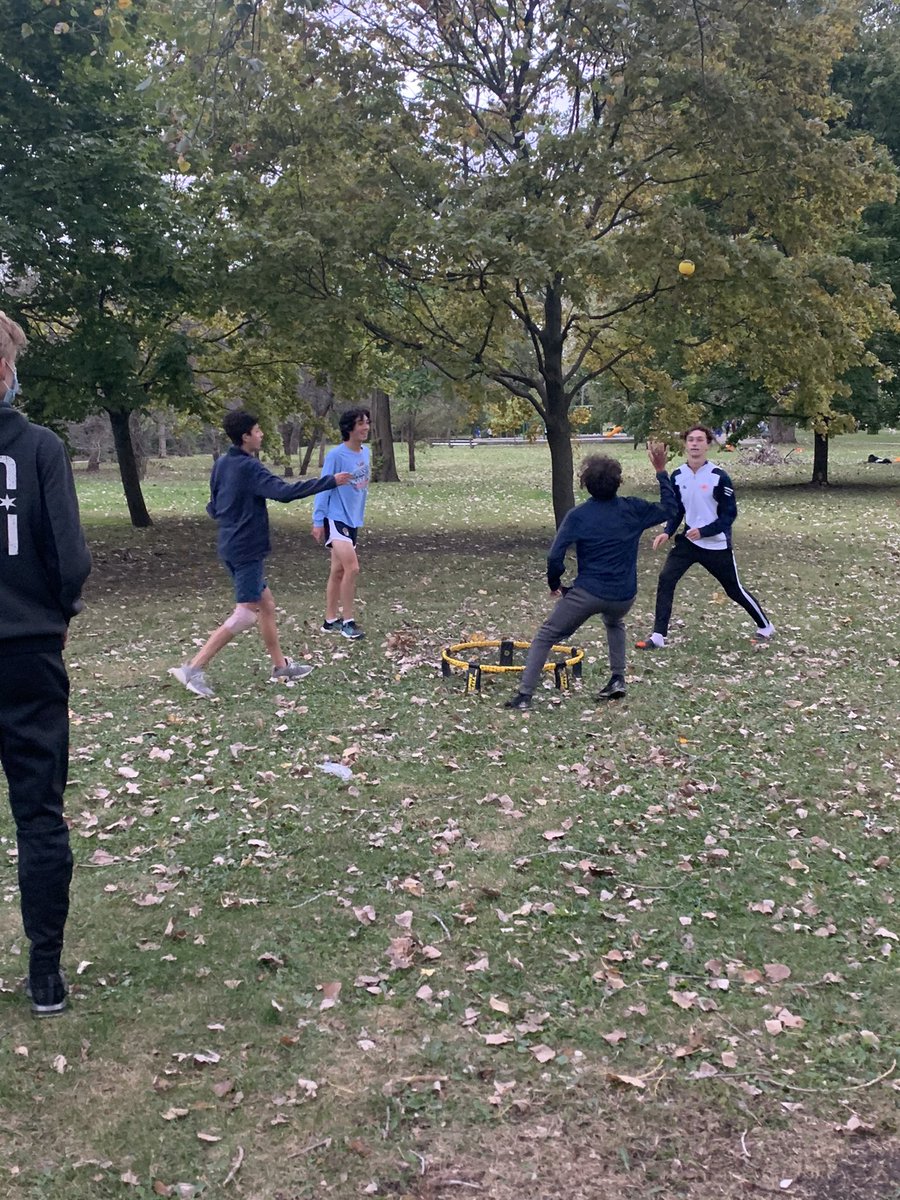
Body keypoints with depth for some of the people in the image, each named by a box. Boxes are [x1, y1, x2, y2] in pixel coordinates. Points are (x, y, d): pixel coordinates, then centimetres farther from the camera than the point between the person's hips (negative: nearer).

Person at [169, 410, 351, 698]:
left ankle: (280, 665, 26)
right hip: (248, 550, -10)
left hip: (231, 547, 10)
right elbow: (284, 491, -27)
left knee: (266, 604, 17)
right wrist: (331, 481, -24)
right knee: (246, 613, -8)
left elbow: (213, 508, 17)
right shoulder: (249, 467, -17)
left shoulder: (221, 465, 10)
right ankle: (193, 668, -11)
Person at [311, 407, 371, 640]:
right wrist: (318, 521, -14)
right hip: (336, 518, -7)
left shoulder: (366, 452, 7)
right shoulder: (336, 456, -15)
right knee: (352, 568, -16)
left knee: (338, 571, 13)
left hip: (353, 519, 7)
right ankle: (348, 621, -7)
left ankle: (331, 620, 21)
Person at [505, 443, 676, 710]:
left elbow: (555, 557, -12)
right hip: (624, 595, 4)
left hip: (588, 592, -4)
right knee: (614, 623, 39)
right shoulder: (633, 508, 1)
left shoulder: (577, 515, -5)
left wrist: (554, 584, 6)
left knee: (545, 637, 8)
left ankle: (524, 695, -2)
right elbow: (670, 509, 18)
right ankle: (618, 679, 28)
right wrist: (661, 472, 22)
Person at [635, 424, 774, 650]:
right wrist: (667, 532, -7)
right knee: (665, 579, -13)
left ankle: (765, 627, 33)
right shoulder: (677, 475, -2)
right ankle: (658, 636, -8)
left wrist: (703, 531, -22)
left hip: (717, 545, -4)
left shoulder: (718, 476, -16)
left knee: (735, 590, 9)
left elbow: (730, 514, -13)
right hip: (689, 541, 4)